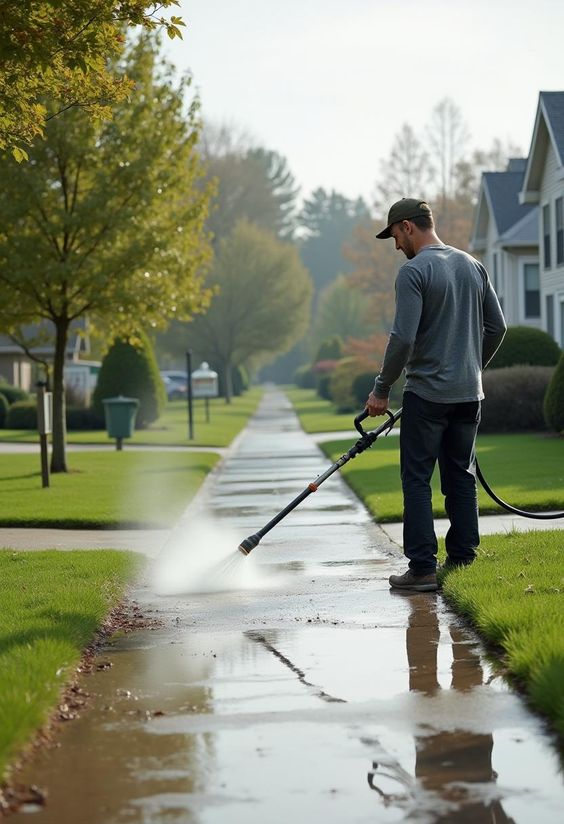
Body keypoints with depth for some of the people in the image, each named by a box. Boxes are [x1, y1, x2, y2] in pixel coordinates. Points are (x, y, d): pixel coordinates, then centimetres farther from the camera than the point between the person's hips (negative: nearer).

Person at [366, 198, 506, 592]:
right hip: (469, 394, 7)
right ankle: (463, 562, 14)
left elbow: (403, 338, -18)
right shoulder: (473, 266, 10)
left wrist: (382, 389, -9)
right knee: (462, 478, 12)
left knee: (417, 480, -1)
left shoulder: (414, 271, -12)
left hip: (427, 393, -7)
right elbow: (497, 327, 14)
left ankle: (423, 567, -4)